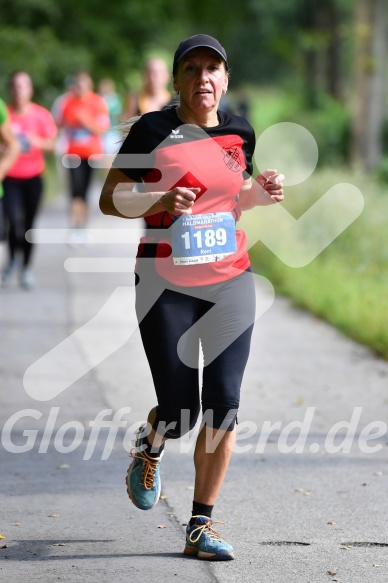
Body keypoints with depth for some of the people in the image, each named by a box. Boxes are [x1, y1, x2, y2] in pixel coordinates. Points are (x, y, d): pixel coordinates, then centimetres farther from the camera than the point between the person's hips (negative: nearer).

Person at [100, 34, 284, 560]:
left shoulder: (239, 133, 6)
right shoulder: (153, 131, -7)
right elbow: (110, 199, -4)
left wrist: (262, 193, 0)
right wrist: (160, 201, -22)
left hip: (231, 283, 4)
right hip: (167, 285, -3)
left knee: (223, 405, -4)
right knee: (179, 411, -2)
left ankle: (201, 526, 5)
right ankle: (150, 445, 37)